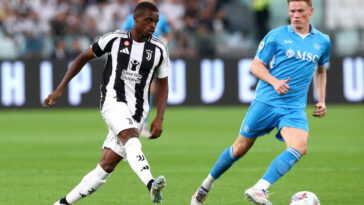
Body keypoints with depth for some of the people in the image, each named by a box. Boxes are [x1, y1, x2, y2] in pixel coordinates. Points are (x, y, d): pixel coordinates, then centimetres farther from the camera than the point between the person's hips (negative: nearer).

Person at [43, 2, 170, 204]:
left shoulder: (159, 49, 5)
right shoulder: (115, 39, 0)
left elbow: (163, 85, 14)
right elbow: (83, 58, 12)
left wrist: (159, 118, 1)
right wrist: (60, 89, 8)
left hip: (137, 113, 3)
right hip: (113, 102, -3)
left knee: (106, 167, 0)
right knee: (131, 137, -34)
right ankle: (151, 184, -58)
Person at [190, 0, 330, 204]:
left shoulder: (323, 41, 9)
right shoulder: (277, 36, -2)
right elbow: (256, 65, 0)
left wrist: (322, 100, 16)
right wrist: (274, 82, -17)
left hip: (295, 109, 2)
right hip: (266, 101, -2)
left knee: (299, 148, -25)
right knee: (241, 148, 5)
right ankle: (206, 185, 26)